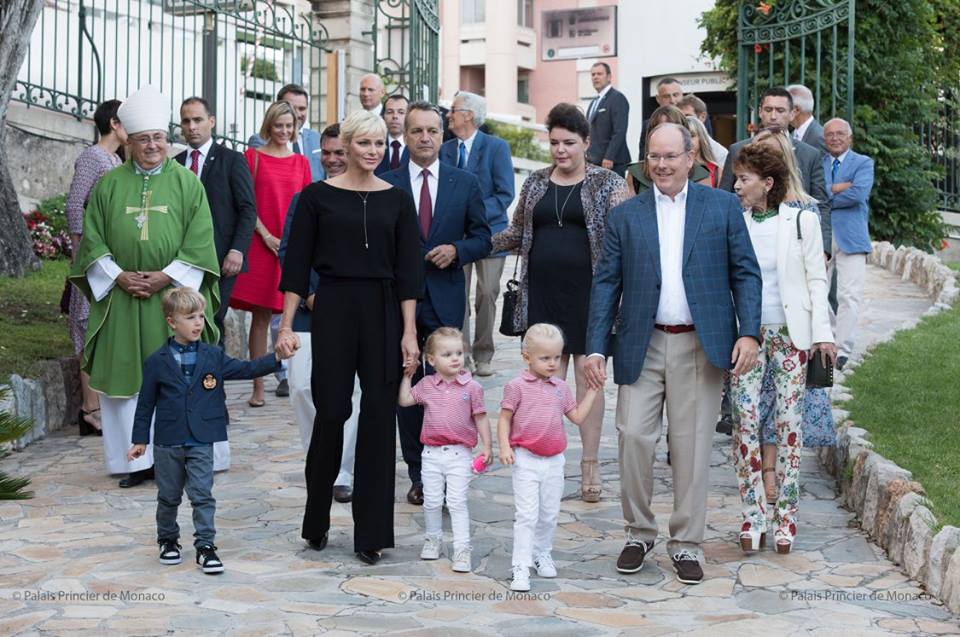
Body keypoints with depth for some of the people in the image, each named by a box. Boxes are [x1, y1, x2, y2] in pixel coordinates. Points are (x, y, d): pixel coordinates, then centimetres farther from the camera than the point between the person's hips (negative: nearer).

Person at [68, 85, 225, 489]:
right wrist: (119, 276, -9)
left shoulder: (187, 184, 3)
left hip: (174, 296, -2)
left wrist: (166, 277, -13)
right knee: (125, 376, 2)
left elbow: (199, 243, -2)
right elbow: (93, 239, 5)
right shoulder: (109, 185, 8)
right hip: (121, 296, 2)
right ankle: (137, 459, 9)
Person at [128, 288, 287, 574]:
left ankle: (205, 546, -2)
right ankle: (168, 540, 31)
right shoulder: (156, 362, -3)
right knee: (168, 496, 12)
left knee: (202, 495, -5)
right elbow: (146, 403, 2)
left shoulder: (213, 357, 2)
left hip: (201, 442, 0)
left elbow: (245, 369, -1)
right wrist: (140, 440, 3)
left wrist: (276, 358, -14)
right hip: (167, 443, 0)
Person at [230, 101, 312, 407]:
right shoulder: (253, 156, 5)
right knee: (260, 316, -1)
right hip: (261, 244, -2)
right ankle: (258, 386, 3)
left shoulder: (301, 162, 13)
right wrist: (267, 236, -9)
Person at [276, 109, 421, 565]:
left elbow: (407, 272, 3)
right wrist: (287, 326, -6)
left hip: (383, 313, 2)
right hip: (333, 309, -2)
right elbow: (296, 265, 0)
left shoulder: (397, 200, 6)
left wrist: (409, 332, -4)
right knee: (331, 413, 0)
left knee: (379, 417, 1)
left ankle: (371, 532, 9)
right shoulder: (317, 196, 1)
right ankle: (316, 522, 20)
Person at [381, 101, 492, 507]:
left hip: (446, 301, 0)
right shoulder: (386, 185, 4)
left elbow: (482, 239, 9)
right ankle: (417, 474, 15)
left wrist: (456, 250, -9)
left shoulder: (465, 183, 7)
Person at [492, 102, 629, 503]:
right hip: (544, 293, 3)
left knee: (587, 372, 0)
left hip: (587, 292, -3)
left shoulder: (607, 184, 1)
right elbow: (518, 233, 18)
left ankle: (590, 464, 9)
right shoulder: (535, 183, 12)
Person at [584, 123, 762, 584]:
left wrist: (749, 332, -7)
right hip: (641, 346, 1)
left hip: (700, 345, -1)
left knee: (692, 444, 3)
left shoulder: (722, 206, 6)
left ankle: (686, 543, 15)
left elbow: (745, 272, 5)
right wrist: (596, 347, -2)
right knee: (633, 436, -4)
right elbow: (606, 283, 6)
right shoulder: (625, 215, 8)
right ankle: (639, 532, 15)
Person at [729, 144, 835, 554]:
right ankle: (753, 515, 5)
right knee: (745, 421, -5)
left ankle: (786, 517, 8)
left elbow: (816, 279, 2)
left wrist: (823, 333, -5)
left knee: (789, 423, -1)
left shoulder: (802, 221, 2)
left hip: (790, 335, -1)